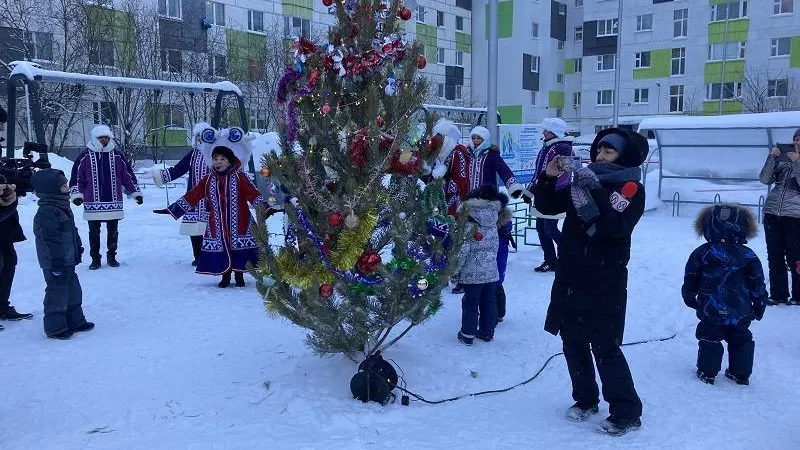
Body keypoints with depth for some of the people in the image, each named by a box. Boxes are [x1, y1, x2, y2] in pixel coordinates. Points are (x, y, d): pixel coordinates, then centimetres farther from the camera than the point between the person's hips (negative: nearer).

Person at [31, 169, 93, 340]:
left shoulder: (62, 207, 10)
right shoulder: (46, 212, -21)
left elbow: (72, 233, 21)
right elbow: (49, 240, -24)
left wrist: (78, 249, 25)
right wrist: (56, 264, -23)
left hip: (68, 260, 10)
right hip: (55, 263, -10)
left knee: (73, 290, 18)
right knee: (57, 293, 0)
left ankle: (75, 321, 31)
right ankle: (55, 327, 12)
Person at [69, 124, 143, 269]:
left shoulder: (117, 156, 6)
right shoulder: (85, 157, 0)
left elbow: (128, 176, 10)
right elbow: (76, 178, 2)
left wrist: (136, 192, 8)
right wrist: (76, 195, -7)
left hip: (114, 203, 1)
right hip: (92, 204, -1)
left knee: (113, 231, 10)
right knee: (94, 232, 6)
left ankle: (112, 256, 24)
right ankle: (95, 259, 17)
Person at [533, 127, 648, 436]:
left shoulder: (631, 188, -6)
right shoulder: (585, 178, 11)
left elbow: (615, 226, -23)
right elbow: (546, 206, 10)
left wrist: (594, 191, -28)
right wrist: (549, 178, -6)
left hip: (604, 283, -7)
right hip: (570, 278, 7)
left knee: (605, 348, -7)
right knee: (573, 342, 14)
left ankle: (627, 413, 6)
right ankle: (585, 399, 30)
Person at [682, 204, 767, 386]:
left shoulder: (702, 253, -4)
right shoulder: (748, 256, -2)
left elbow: (690, 279, 2)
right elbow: (758, 284, 2)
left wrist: (689, 297, 16)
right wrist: (759, 305, 12)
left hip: (711, 311, -2)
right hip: (741, 312, 2)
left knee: (709, 338, 10)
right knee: (741, 339, 18)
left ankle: (707, 372, 10)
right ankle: (741, 374, 25)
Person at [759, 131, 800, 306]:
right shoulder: (782, 158, 10)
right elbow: (765, 179, 1)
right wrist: (772, 157, -8)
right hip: (772, 213, 3)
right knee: (774, 258, 6)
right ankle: (778, 294, 15)